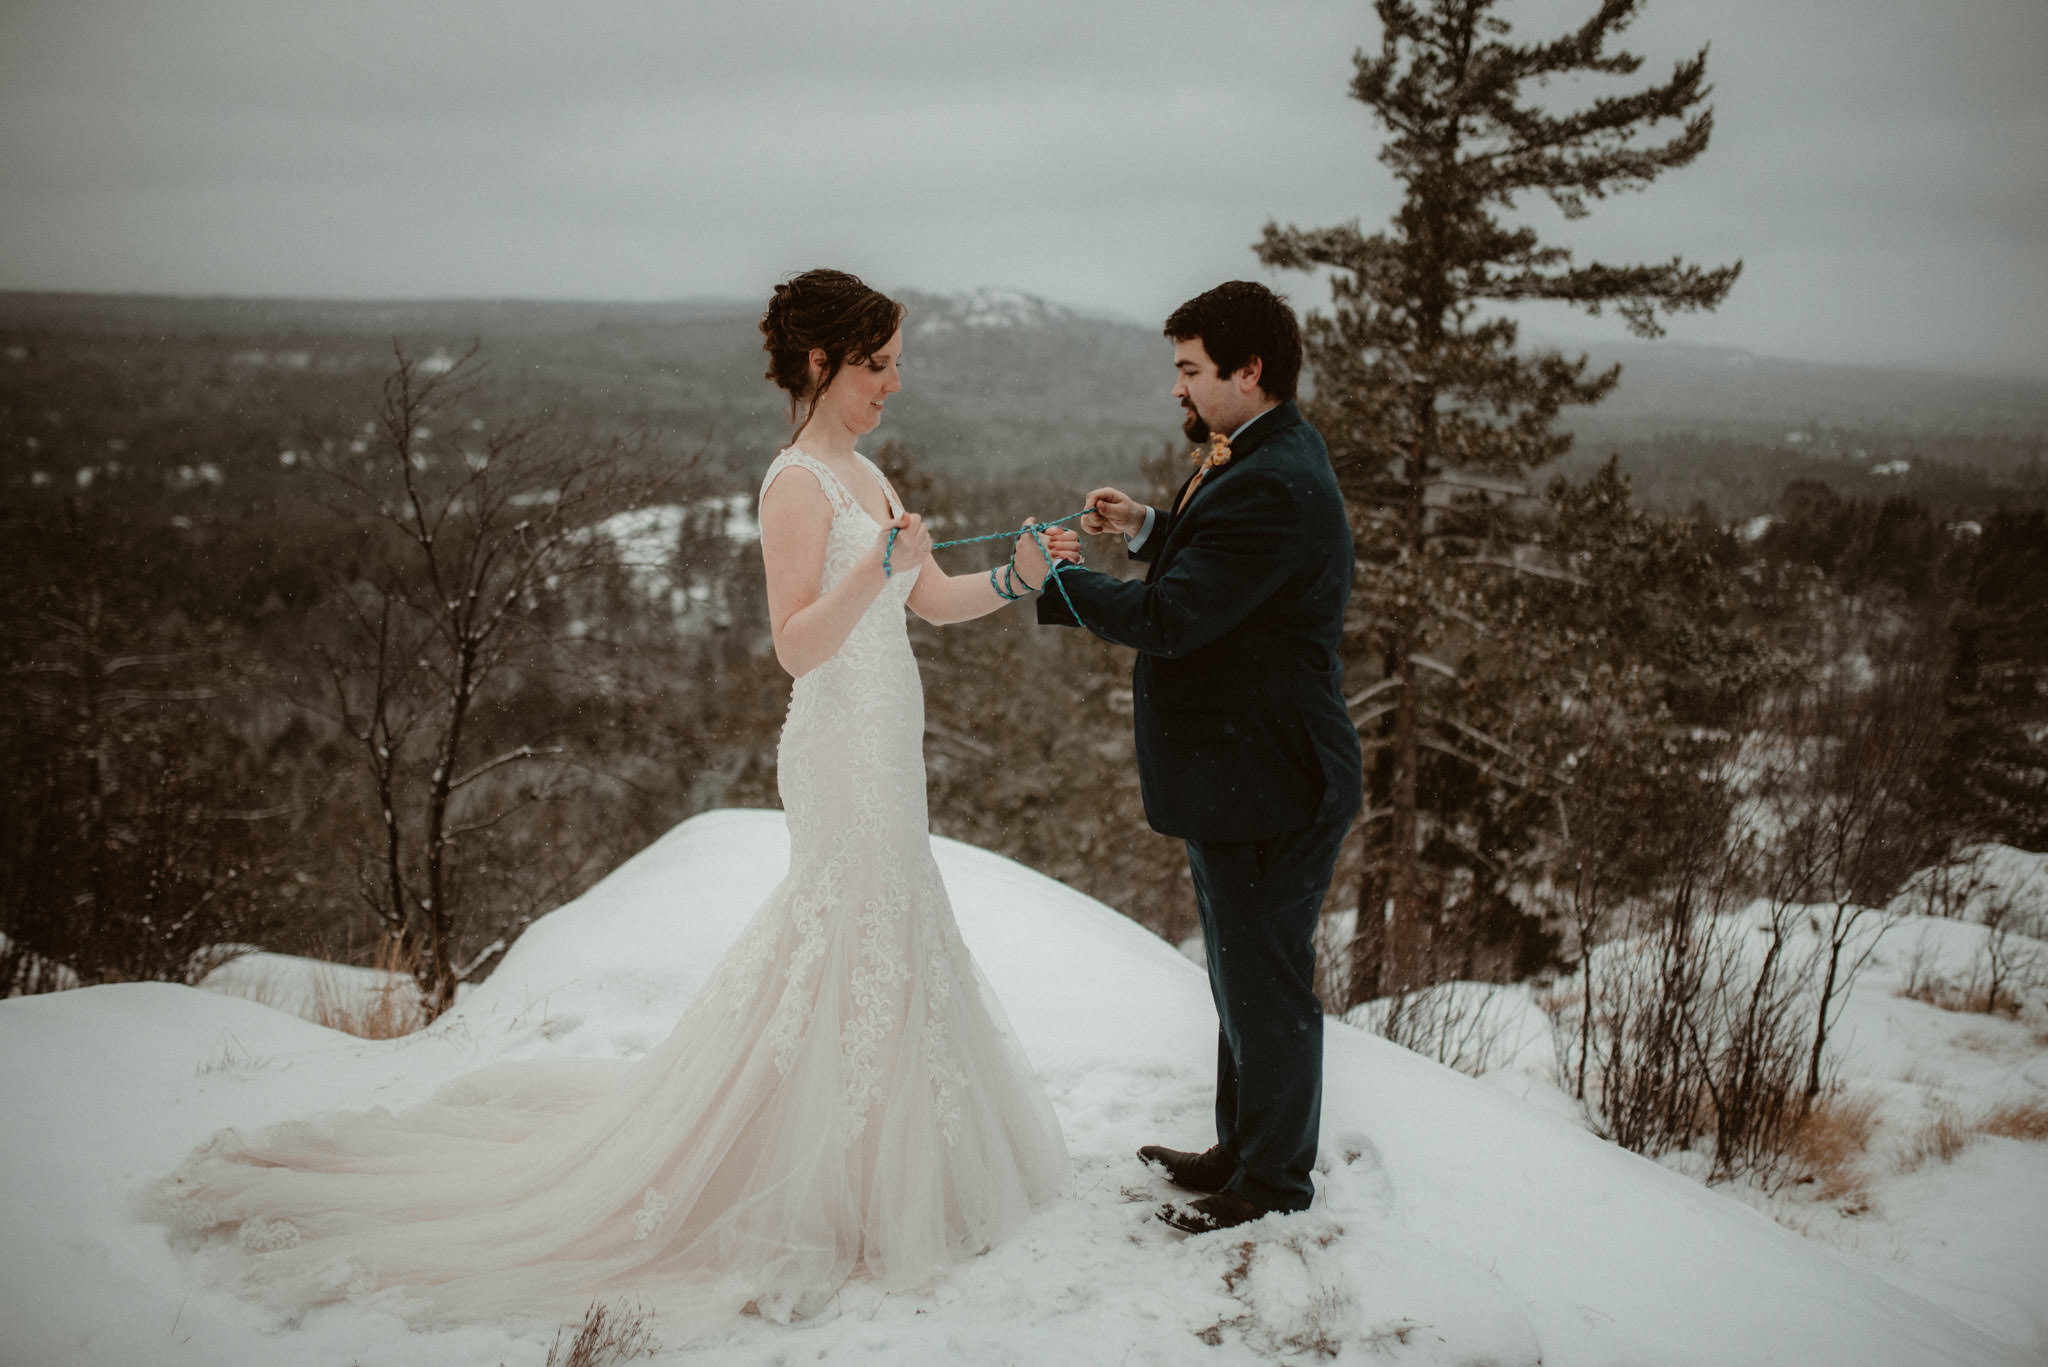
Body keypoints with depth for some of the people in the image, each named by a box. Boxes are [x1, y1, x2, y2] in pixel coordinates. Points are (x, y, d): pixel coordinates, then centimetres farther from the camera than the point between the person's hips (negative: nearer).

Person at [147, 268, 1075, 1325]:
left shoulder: (863, 476, 12)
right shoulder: (797, 483, -16)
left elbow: (932, 600, 12)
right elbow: (797, 645, -23)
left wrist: (1017, 577, -4)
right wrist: (874, 569, -36)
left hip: (882, 754, 10)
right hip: (844, 753, -10)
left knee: (882, 946, 18)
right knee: (851, 950, -2)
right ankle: (822, 1198, 11)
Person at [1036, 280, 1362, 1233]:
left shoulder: (1273, 486, -25)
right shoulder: (1267, 456, 9)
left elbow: (1170, 616, -27)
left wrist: (1053, 582, -17)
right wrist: (1150, 527, 7)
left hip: (1266, 786, -11)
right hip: (1240, 769, 11)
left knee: (1266, 984, 5)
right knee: (1244, 974, 22)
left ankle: (1274, 1182, 22)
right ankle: (1241, 1148, 38)